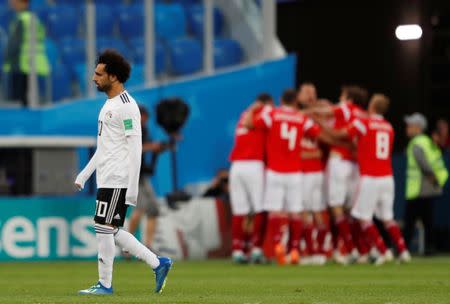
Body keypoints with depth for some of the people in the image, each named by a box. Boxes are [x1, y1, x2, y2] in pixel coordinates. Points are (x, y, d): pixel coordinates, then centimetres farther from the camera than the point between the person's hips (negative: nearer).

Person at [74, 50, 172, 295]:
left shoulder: (127, 106, -12)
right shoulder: (109, 105, 18)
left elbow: (135, 148, -17)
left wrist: (132, 187, -21)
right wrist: (84, 175, 23)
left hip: (117, 181, -10)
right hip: (106, 180, 10)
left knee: (103, 227, -8)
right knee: (111, 232, 9)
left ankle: (105, 284, -1)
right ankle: (157, 263, 14)